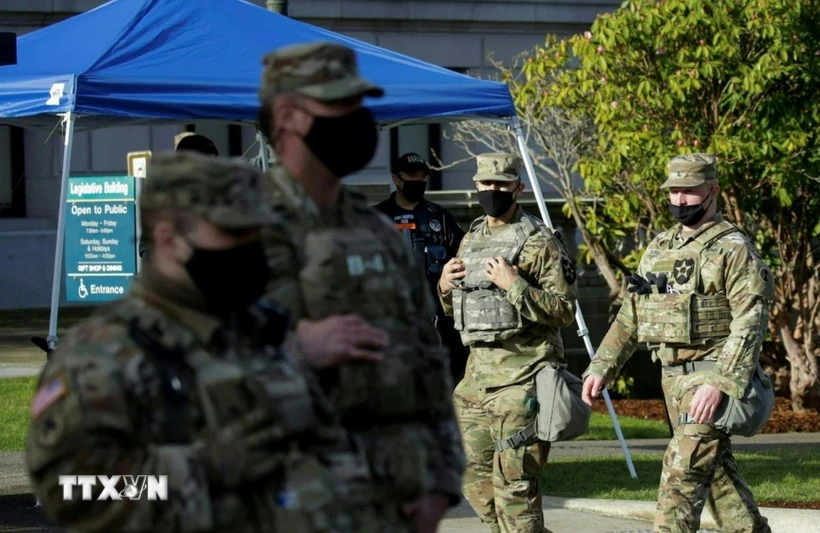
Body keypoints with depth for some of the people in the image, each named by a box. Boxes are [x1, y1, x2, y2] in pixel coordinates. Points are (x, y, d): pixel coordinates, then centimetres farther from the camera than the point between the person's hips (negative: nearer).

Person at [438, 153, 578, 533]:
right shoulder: (471, 239, 15)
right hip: (478, 369, 8)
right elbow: (456, 309, 25)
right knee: (474, 473, 11)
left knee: (513, 478, -9)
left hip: (521, 373, -8)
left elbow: (564, 310, -13)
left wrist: (514, 285, -22)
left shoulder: (538, 242, -8)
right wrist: (445, 286, 4)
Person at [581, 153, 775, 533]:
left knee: (683, 472, -15)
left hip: (712, 375, -8)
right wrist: (601, 368, 10)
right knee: (717, 469, 13)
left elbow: (749, 322, -17)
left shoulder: (733, 248, -8)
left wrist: (719, 382, -26)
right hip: (673, 376, 8)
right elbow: (629, 316, 20)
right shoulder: (659, 248, 15)